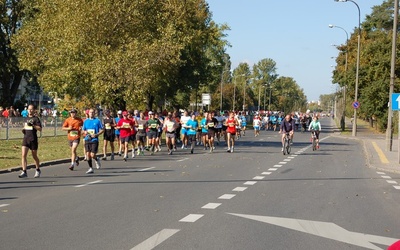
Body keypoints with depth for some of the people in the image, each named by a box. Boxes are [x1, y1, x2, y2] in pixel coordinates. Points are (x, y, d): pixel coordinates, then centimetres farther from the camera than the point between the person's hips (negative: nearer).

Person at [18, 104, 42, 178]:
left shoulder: (36, 118, -5)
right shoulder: (26, 118, 13)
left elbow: (40, 129, -15)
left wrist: (32, 125, -27)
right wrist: (23, 129, 9)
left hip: (33, 139, -5)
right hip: (25, 139, 5)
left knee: (34, 156, 9)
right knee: (24, 155, -10)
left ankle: (38, 170, 29)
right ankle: (24, 172, -10)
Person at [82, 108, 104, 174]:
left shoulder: (97, 121, -1)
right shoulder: (86, 121, 11)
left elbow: (102, 130, 1)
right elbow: (83, 130, 20)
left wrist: (96, 134, -13)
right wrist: (85, 132, -4)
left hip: (94, 140, -4)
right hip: (87, 139, 4)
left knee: (92, 155, -11)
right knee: (88, 154, -1)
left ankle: (97, 160, 24)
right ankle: (91, 168, 9)